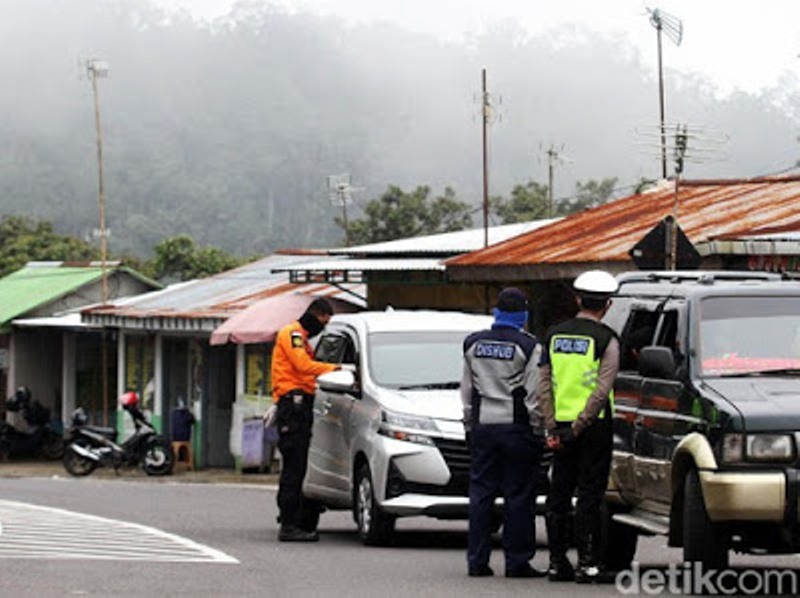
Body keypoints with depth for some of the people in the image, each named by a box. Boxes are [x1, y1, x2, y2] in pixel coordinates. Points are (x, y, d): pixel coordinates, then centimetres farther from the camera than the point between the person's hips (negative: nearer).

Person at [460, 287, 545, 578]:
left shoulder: (473, 344, 7)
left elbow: (466, 391, 12)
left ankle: (477, 560, 7)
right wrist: (537, 429, 0)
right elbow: (534, 394, -9)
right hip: (517, 428, -4)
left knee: (481, 494, 8)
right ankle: (517, 562, -1)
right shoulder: (528, 347, -8)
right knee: (519, 497, -1)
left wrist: (469, 424, 19)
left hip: (482, 426, 4)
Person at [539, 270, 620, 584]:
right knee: (589, 496, -2)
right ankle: (587, 563, -5)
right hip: (593, 426, -4)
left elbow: (544, 386, 4)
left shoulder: (554, 335, 7)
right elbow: (601, 390, -15)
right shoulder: (606, 339, -7)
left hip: (561, 426, 4)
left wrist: (552, 427, 2)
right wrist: (579, 427, -12)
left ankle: (557, 562, 11)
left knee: (559, 495, 10)